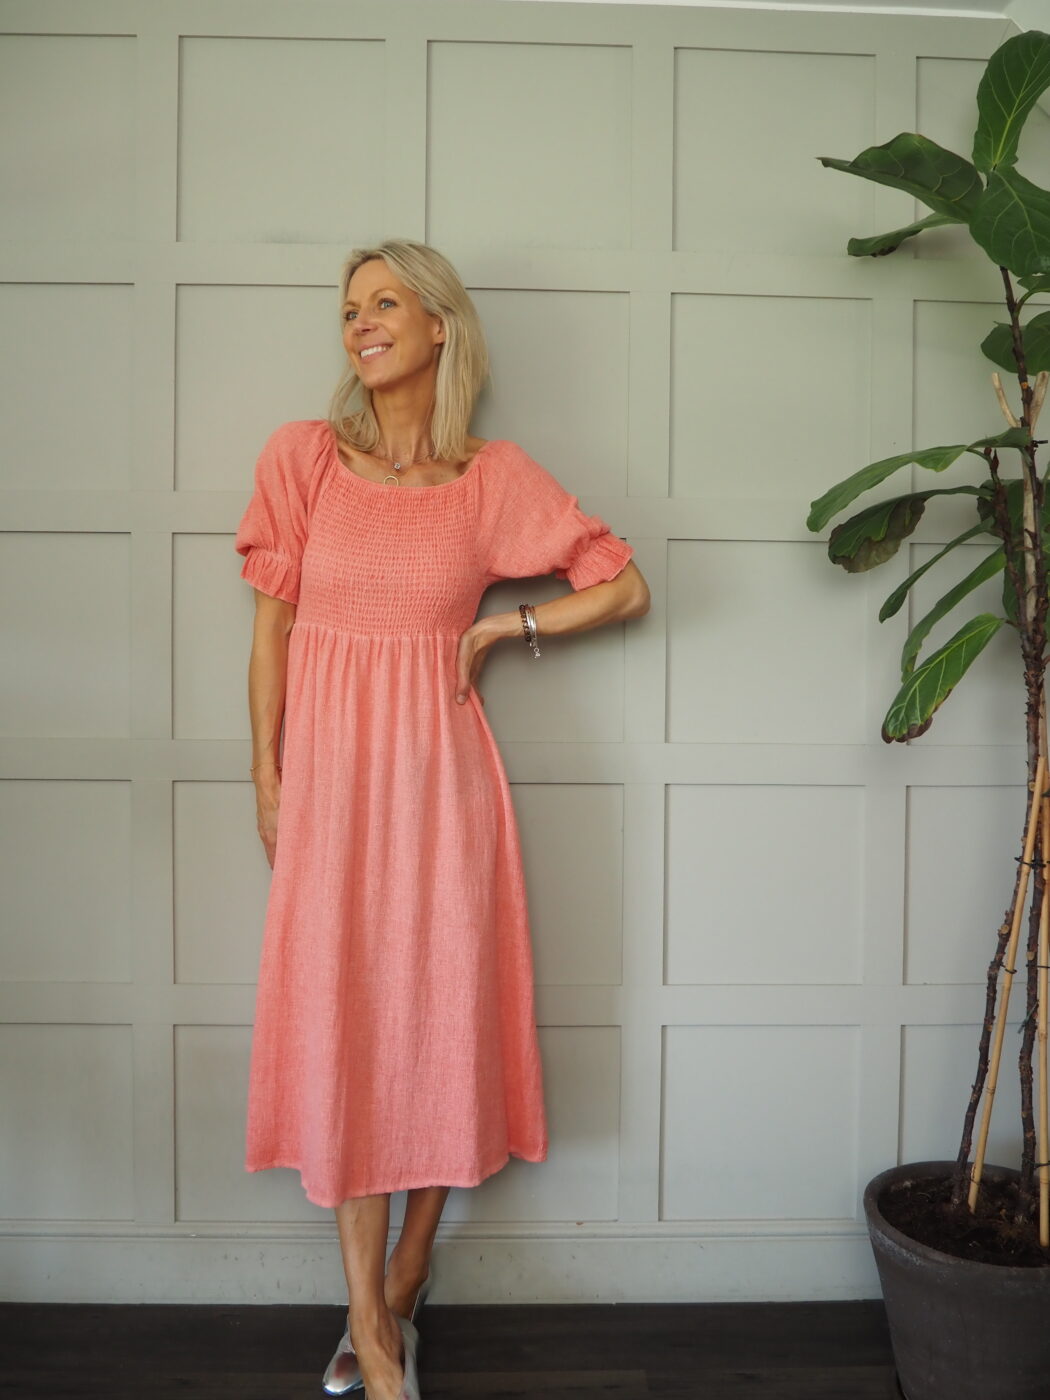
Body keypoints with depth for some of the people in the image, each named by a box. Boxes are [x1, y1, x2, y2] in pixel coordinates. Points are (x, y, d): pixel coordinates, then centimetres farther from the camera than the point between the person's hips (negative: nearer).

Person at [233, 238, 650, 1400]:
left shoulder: (495, 476, 2)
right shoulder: (302, 455, 3)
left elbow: (625, 586, 6)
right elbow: (272, 621, 4)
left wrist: (500, 629, 0)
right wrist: (267, 777, 1)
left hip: (439, 768, 0)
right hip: (329, 767, 1)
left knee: (439, 1015, 5)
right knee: (340, 1024, 3)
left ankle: (398, 1292, 28)